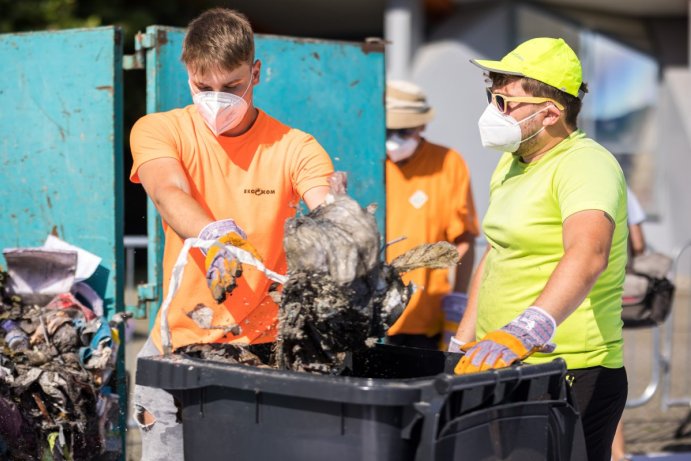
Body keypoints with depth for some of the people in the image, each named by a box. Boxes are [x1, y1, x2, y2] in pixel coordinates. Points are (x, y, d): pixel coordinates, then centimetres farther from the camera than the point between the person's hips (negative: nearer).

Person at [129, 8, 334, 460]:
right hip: (180, 346, 1)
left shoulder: (294, 148, -3)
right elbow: (169, 193, -23)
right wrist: (215, 234, -45)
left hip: (264, 348, -1)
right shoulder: (158, 131, -2)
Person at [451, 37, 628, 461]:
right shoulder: (511, 162, 13)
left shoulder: (586, 164, -16)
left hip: (572, 376, -8)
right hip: (506, 369, 8)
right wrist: (464, 342, 17)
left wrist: (523, 333, -45)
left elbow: (587, 255, -33)